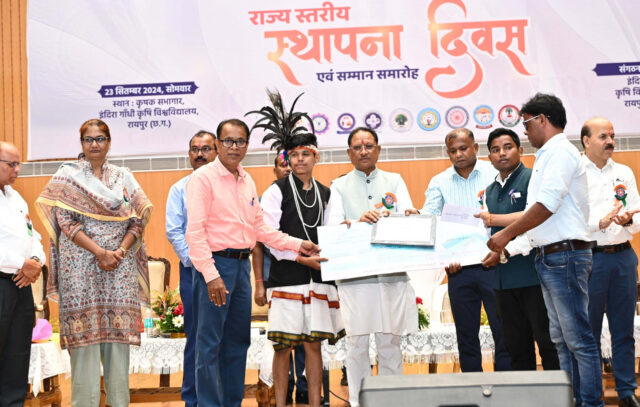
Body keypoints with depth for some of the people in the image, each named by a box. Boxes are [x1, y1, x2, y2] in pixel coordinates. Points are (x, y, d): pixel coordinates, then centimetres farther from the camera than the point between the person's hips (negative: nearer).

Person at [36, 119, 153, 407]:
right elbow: (65, 221, -4)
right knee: (84, 333, -4)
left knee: (118, 332, 1)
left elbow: (138, 219, 7)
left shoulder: (124, 177, 13)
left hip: (120, 264, 2)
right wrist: (99, 252, -12)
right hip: (81, 263, -2)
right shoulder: (68, 174, 5)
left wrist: (120, 251, -9)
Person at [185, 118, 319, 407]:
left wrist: (296, 244, 11)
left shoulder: (247, 181, 14)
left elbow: (259, 227, 19)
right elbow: (195, 230, -14)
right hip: (215, 264, -7)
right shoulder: (203, 178, -8)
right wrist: (211, 275, -20)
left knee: (238, 341, 13)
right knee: (210, 343, -3)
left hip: (242, 265, 8)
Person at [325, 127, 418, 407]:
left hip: (391, 272, 1)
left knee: (390, 341, 4)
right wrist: (359, 222, -20)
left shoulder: (394, 181, 15)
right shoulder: (339, 186, 11)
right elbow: (332, 229, -2)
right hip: (354, 275, -1)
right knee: (357, 343, 0)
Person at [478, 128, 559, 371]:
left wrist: (506, 251, -18)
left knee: (547, 343, -2)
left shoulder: (532, 179, -5)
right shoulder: (491, 190, 18)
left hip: (532, 275, -7)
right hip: (504, 278, 7)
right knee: (517, 347, 11)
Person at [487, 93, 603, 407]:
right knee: (561, 339, 12)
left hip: (565, 254, -10)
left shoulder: (560, 151, -10)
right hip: (549, 257, 10)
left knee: (578, 338, -6)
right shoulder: (548, 155, 20)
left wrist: (507, 234, -13)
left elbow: (546, 205, -19)